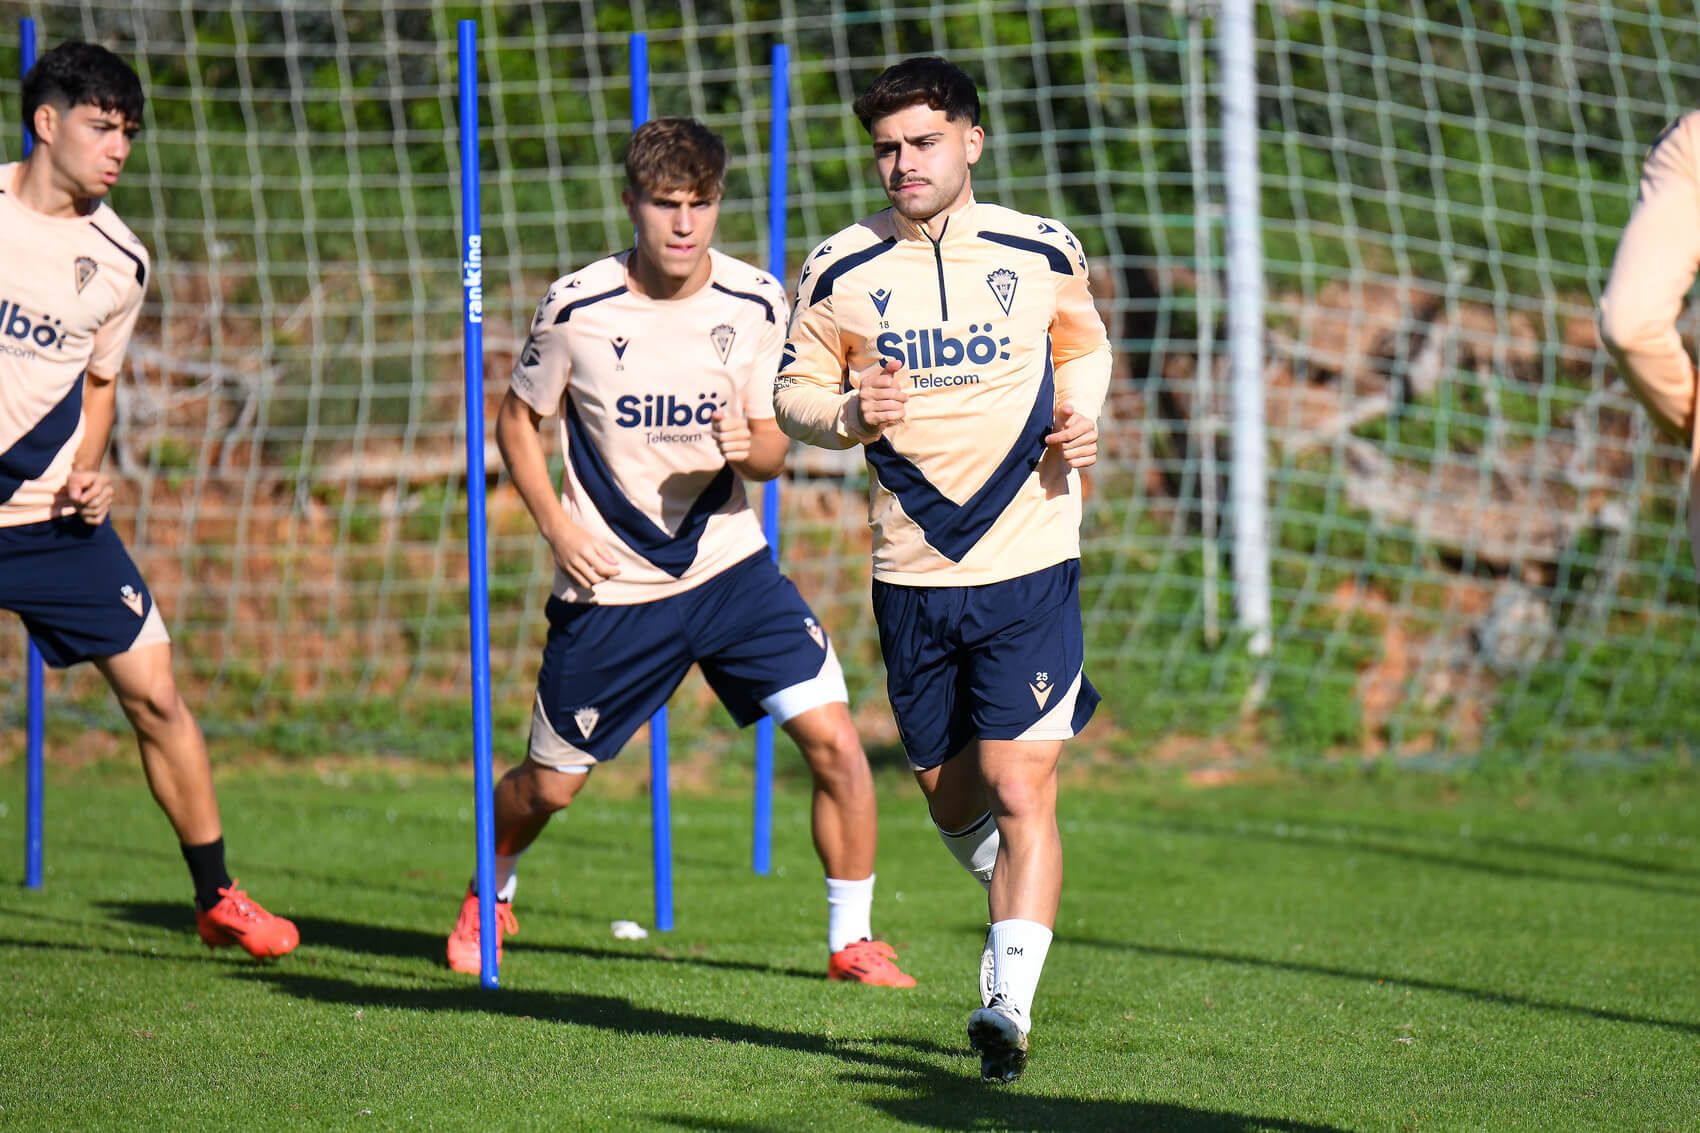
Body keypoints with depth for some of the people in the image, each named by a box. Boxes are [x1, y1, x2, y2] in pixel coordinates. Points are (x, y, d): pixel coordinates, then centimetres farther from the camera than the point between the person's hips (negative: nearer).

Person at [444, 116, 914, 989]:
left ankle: (850, 941, 3)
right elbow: (517, 422, 4)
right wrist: (557, 526, -9)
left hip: (730, 566, 1)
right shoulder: (576, 309, -11)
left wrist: (748, 453, -22)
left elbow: (773, 448, 2)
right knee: (550, 785, 9)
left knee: (834, 741, -13)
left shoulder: (756, 305, -5)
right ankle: (489, 896, 42)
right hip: (610, 586, -1)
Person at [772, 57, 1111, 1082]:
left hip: (1030, 564, -2)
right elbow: (795, 392, 9)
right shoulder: (841, 272, 0)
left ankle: (1010, 1003, -16)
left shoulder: (1043, 254, 1)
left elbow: (1086, 345, 19)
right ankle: (1019, 906, 43)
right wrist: (849, 413, -13)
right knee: (951, 795, 12)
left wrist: (1081, 415, -2)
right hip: (913, 574, 2)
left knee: (1019, 786, -13)